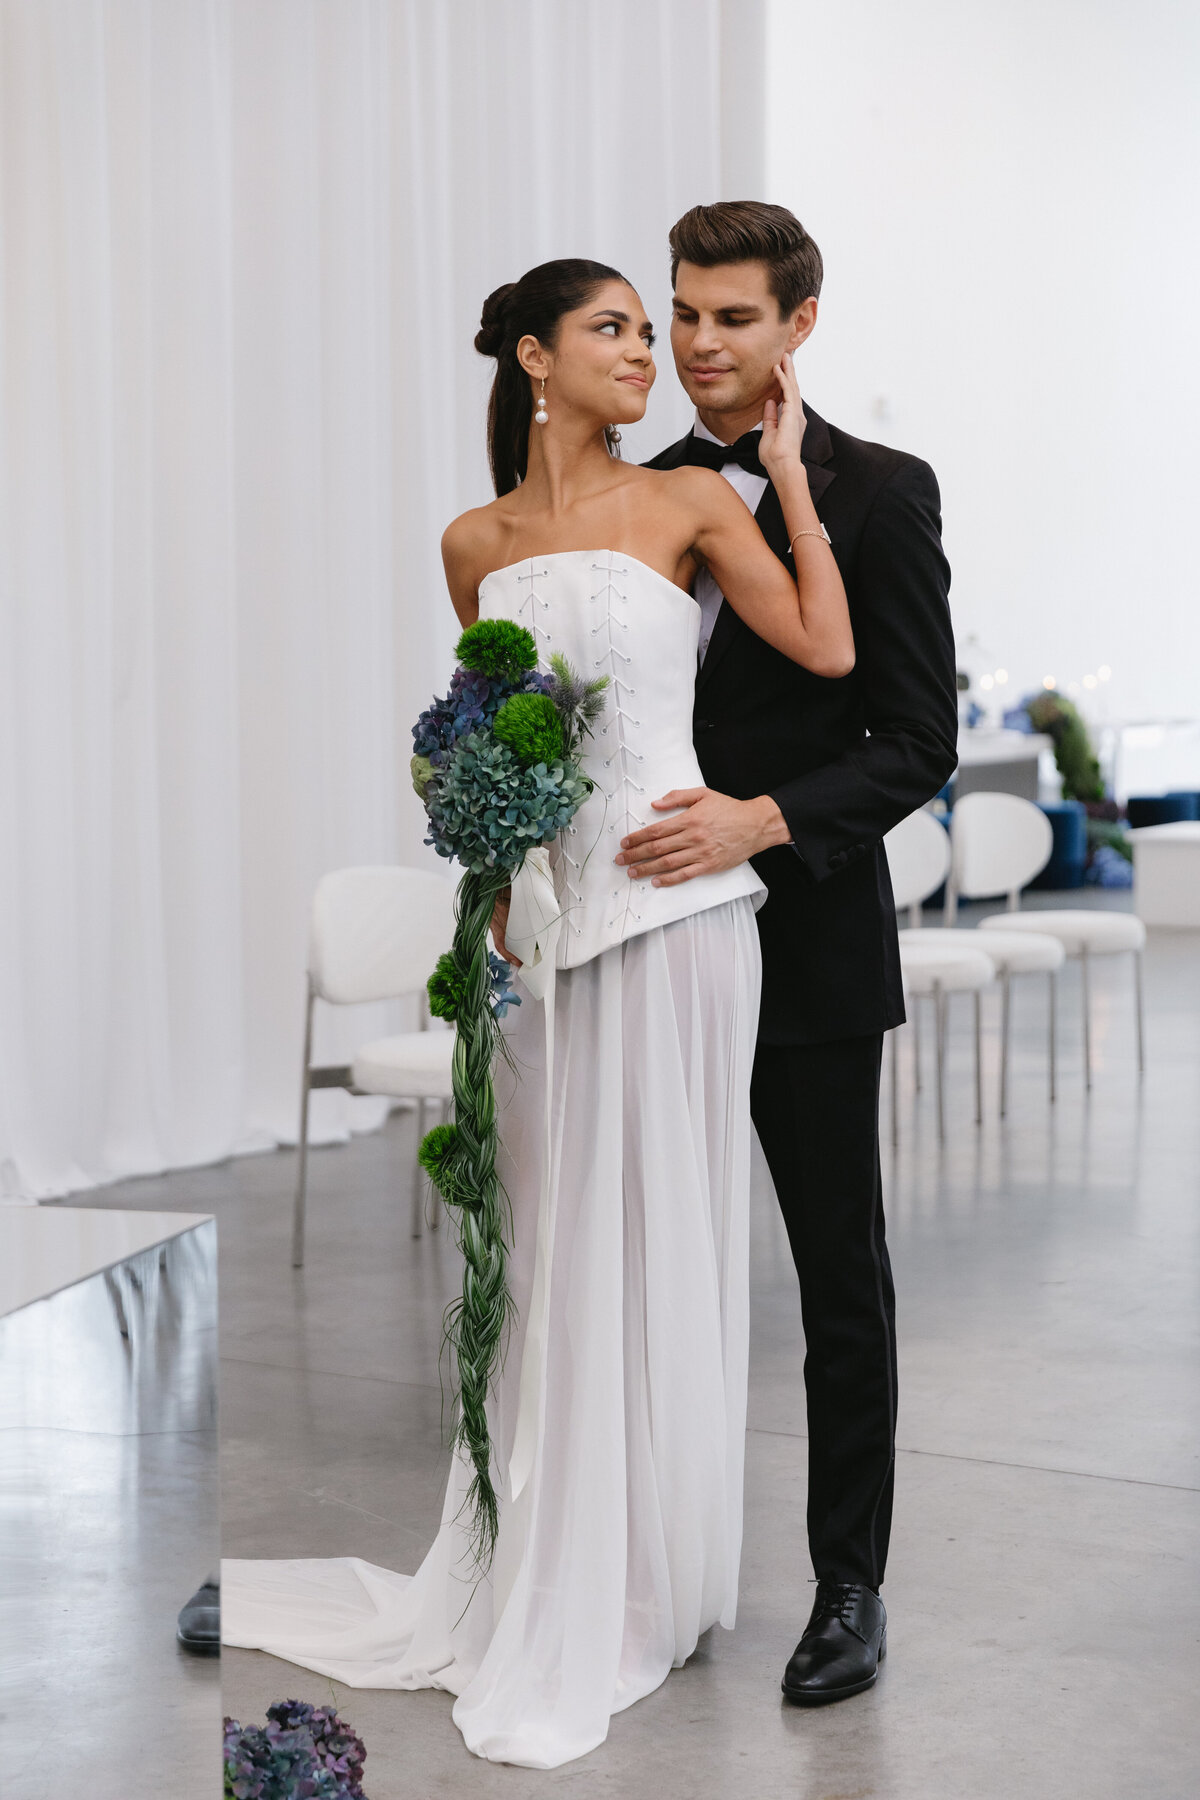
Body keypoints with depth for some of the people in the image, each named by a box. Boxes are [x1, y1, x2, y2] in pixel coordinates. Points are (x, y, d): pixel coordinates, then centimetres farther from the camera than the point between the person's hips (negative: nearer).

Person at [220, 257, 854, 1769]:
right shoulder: (475, 544, 11)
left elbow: (827, 649, -7)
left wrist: (787, 470, -2)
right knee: (550, 1239, 8)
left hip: (668, 900, -3)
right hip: (540, 910, 4)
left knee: (656, 1236, 2)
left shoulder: (690, 503, 2)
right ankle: (550, 1573, 19)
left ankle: (641, 1584, 14)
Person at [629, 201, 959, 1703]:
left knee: (841, 1279, 5)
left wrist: (762, 823, -22)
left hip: (806, 945, -5)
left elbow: (920, 738, -11)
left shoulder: (880, 494, -6)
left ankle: (849, 1585, 16)